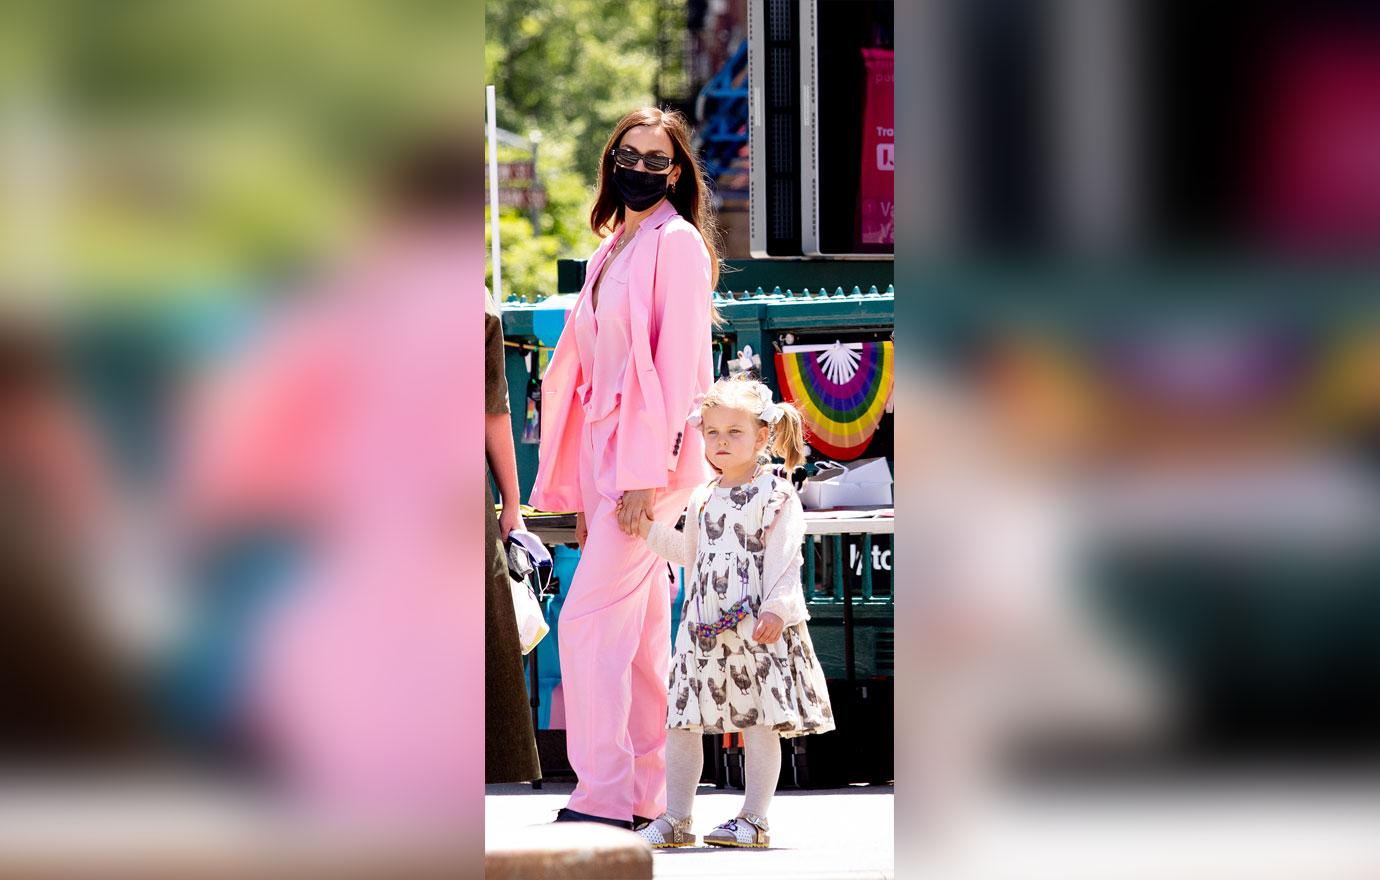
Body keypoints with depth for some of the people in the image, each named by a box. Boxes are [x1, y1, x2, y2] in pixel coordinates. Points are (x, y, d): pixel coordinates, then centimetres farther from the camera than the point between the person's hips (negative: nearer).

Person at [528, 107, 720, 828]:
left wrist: (647, 472, -19)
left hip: (651, 457, -8)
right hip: (609, 458, 8)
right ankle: (647, 791, 11)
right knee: (640, 630, 9)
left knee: (588, 620, -12)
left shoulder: (676, 242, -8)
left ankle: (605, 794, -9)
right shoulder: (615, 249, 17)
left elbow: (677, 362, -14)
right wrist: (587, 492, 15)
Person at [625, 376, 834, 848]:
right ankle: (675, 818, 10)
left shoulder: (777, 496, -4)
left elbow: (785, 561, -10)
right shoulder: (703, 499, 15)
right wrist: (649, 530, 23)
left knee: (760, 722, -3)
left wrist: (776, 610, -21)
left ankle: (753, 819, 4)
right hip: (704, 626, 6)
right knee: (682, 719, 3)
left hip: (757, 626, -6)